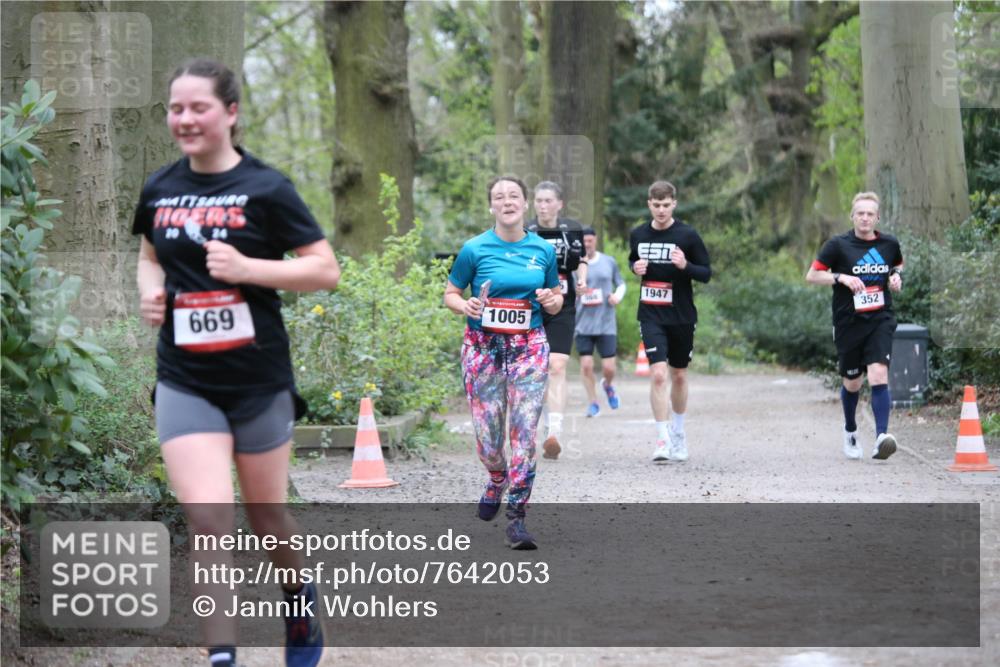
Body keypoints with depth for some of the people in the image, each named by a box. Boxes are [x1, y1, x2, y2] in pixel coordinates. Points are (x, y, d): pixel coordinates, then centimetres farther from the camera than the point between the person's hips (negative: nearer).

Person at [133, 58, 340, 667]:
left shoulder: (265, 188, -9)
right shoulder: (159, 190, 5)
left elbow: (326, 270, -9)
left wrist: (247, 267, -22)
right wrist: (150, 288, 2)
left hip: (259, 380, -2)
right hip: (185, 382, 2)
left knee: (266, 513, 13)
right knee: (207, 515, -14)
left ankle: (300, 600, 43)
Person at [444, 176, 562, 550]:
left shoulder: (543, 250, 6)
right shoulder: (475, 249, -1)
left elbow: (556, 300, 18)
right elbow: (450, 295, 7)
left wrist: (551, 301, -5)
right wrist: (466, 306, -14)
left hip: (529, 347, 1)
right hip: (483, 347, -1)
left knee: (525, 431, -9)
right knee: (487, 434, 1)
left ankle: (517, 518, -5)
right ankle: (496, 481, 37)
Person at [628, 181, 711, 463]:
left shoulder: (687, 235, -6)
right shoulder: (638, 235, 2)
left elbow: (707, 273, -2)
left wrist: (686, 266, -22)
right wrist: (636, 268, -3)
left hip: (682, 316, 0)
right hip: (651, 316, 0)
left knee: (679, 376, 12)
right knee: (658, 374, -14)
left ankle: (678, 434, 31)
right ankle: (662, 440, -10)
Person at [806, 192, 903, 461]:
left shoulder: (889, 244, 5)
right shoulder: (838, 245, -4)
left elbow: (898, 265, 27)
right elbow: (811, 275, -2)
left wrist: (896, 276, 4)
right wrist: (841, 277, -16)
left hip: (881, 320, 1)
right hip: (848, 323, -1)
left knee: (879, 374, -19)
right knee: (852, 383, 11)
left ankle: (881, 437, -26)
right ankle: (850, 432, 38)